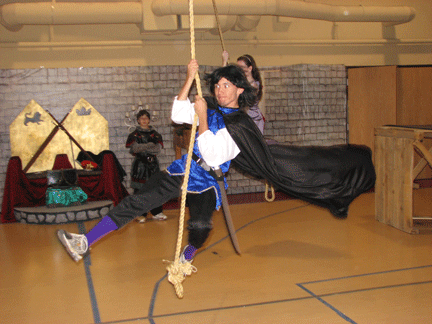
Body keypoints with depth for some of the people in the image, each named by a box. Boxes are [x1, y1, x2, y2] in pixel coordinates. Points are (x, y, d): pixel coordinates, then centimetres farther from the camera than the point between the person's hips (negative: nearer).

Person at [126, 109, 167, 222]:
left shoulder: (155, 134, 11)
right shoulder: (134, 135, 5)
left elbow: (158, 148, -3)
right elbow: (134, 148, -9)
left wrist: (142, 148, -12)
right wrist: (151, 145, -11)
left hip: (153, 163, 2)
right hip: (139, 164, -2)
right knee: (139, 189, -4)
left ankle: (156, 212, 12)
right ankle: (141, 214, 4)